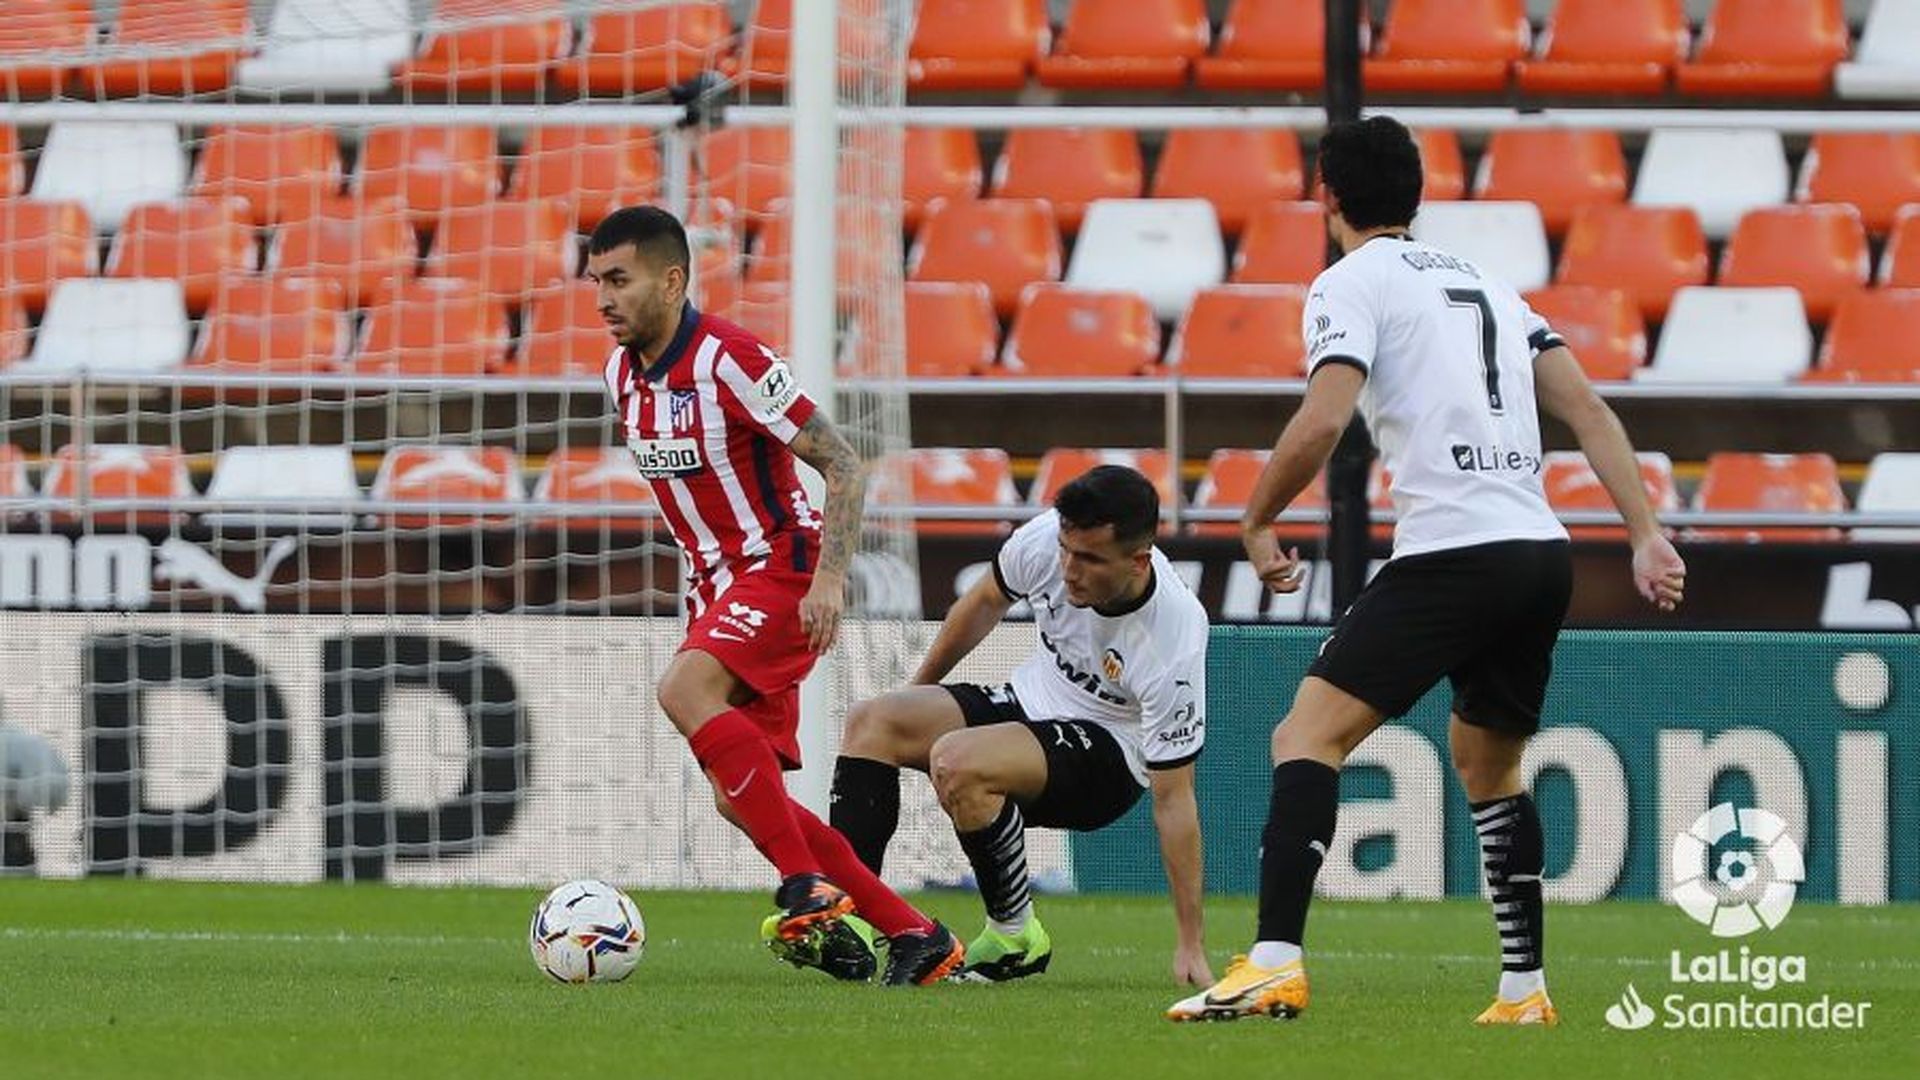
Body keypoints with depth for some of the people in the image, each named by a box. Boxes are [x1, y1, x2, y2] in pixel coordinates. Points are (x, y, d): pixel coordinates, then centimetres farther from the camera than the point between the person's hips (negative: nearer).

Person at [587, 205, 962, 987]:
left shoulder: (728, 360, -18)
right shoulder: (624, 374, 7)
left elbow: (841, 464, -18)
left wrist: (830, 578, -27)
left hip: (782, 565, -9)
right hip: (718, 583, 9)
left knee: (684, 690, -31)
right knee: (740, 799, 2)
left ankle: (809, 891, -26)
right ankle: (915, 937, 9)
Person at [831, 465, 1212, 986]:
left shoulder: (1173, 645, -31)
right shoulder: (1044, 540, -18)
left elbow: (1173, 798, -25)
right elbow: (986, 601, 8)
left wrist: (1190, 944, -22)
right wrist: (919, 692, 20)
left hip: (1110, 753, -7)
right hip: (1031, 700, 7)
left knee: (956, 761, -33)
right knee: (870, 723, -13)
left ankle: (1015, 935, -16)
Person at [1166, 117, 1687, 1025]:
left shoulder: (1352, 284, 1)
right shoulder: (1487, 285, 22)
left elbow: (1321, 422, -13)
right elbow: (1588, 410, 16)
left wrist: (1256, 524, 1)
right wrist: (1646, 536, 12)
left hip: (1452, 552, -7)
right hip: (1542, 552, 7)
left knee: (1307, 737, -10)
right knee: (1487, 766, 26)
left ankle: (1275, 965, -26)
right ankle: (1525, 989, 24)